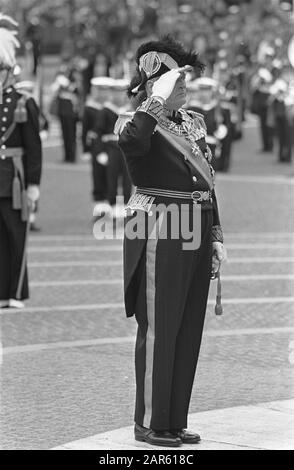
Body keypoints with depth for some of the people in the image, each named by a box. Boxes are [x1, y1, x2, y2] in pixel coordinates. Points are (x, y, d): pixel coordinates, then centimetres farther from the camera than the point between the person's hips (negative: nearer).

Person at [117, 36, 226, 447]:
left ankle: (175, 420, 19)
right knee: (158, 331, -1)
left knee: (188, 332, 10)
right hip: (160, 239, -7)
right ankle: (150, 423, 8)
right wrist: (158, 100, -29)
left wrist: (216, 235, 14)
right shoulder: (136, 124, -8)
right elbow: (132, 143, -35)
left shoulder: (193, 122, 14)